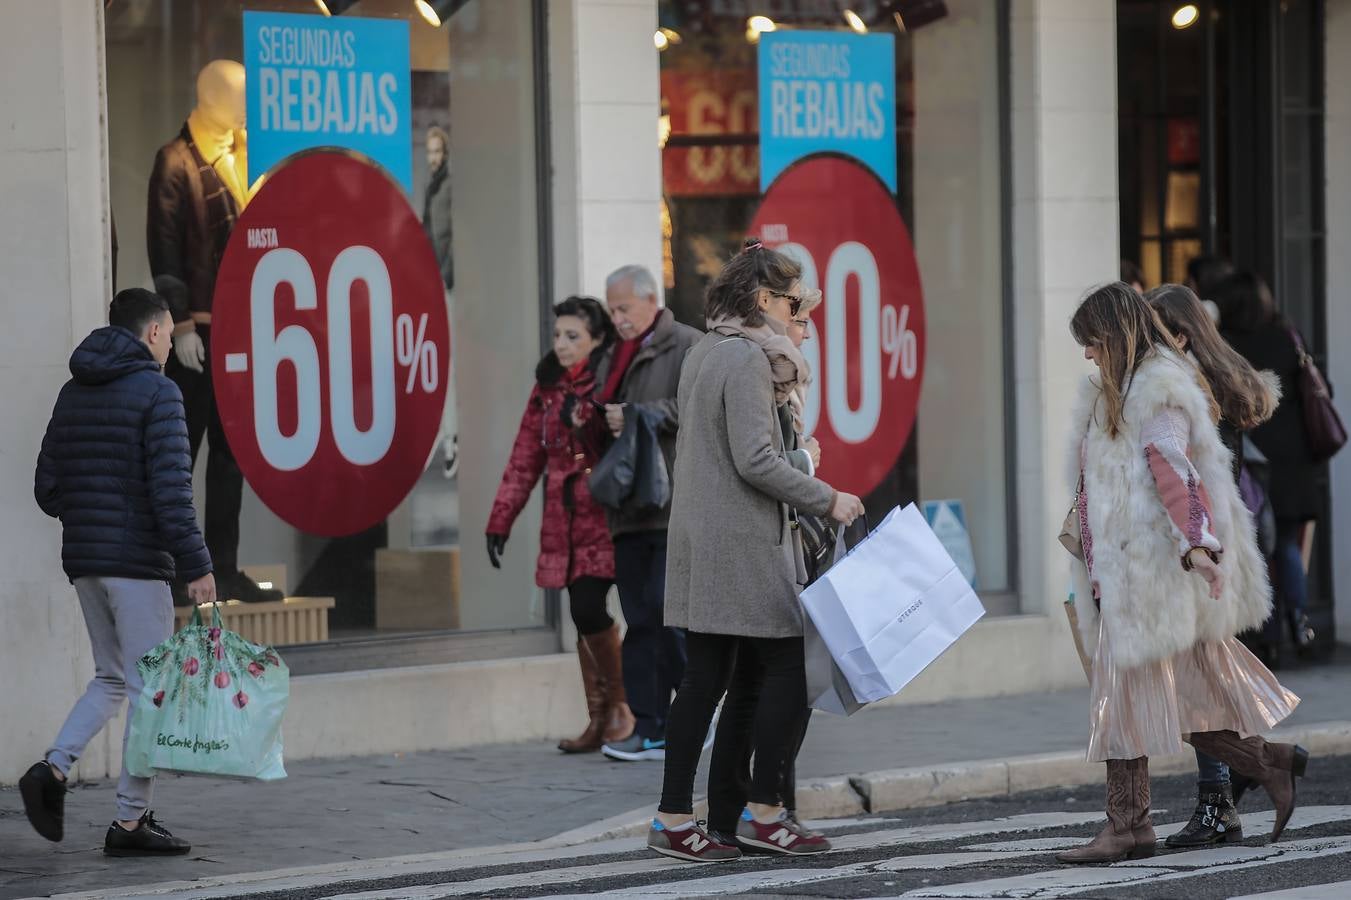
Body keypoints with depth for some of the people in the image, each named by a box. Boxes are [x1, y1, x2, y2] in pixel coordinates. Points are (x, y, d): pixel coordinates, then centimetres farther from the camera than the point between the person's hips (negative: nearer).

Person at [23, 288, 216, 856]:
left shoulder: (73, 393, 13)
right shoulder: (157, 392, -10)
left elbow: (47, 488, 12)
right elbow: (170, 490, -19)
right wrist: (196, 565, -17)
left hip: (83, 560, 8)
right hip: (137, 562, -8)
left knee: (112, 679, 18)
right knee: (150, 689, 0)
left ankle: (53, 770, -1)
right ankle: (131, 822, 0)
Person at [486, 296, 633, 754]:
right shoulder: (547, 389, 12)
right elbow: (525, 460, 14)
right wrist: (501, 521, 12)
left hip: (605, 517, -6)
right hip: (565, 522, 6)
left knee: (589, 611, -12)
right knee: (584, 618, 7)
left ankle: (623, 704, 7)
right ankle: (600, 720, 12)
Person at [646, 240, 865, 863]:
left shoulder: (703, 353, 17)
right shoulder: (748, 358, -13)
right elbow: (754, 459, -19)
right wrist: (827, 500, -11)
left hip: (699, 539, 9)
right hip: (743, 541, -9)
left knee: (704, 678, 8)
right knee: (788, 665, -2)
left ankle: (674, 822, 7)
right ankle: (763, 813, 0)